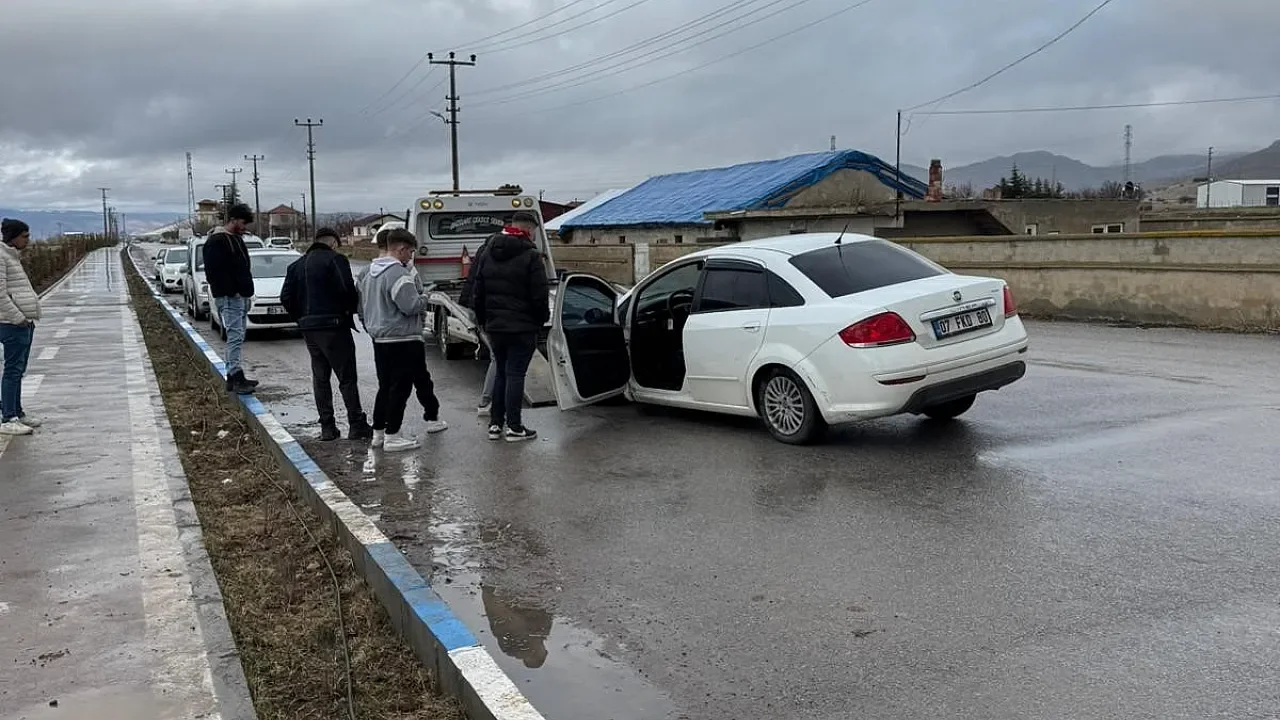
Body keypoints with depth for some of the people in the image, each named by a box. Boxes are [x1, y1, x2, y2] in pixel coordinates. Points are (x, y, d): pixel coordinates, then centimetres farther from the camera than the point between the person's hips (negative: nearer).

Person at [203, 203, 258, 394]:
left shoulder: (237, 239, 19)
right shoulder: (216, 242, -11)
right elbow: (214, 272, -18)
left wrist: (246, 292, 17)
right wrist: (232, 291, -20)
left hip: (241, 296, 10)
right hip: (229, 298, -10)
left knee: (236, 337, 11)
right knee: (235, 336, -12)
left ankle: (234, 377, 16)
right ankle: (235, 377, -13)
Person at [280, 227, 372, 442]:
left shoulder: (297, 265, 13)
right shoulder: (335, 259, -8)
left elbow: (286, 297, 9)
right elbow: (348, 290, -19)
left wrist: (302, 319, 15)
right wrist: (352, 309, -1)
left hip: (308, 328, 7)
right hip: (333, 326, -6)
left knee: (320, 378, 12)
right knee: (347, 378, -2)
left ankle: (327, 427, 12)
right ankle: (357, 425, -1)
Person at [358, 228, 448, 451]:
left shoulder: (369, 273, 12)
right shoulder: (398, 273, -19)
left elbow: (362, 307, 20)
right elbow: (411, 305, -24)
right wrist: (424, 300, -4)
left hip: (379, 339, 9)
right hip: (404, 340, -9)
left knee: (385, 386, 14)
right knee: (401, 387, -3)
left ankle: (378, 432, 16)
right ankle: (391, 436, -1)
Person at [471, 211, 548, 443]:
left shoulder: (488, 255, 11)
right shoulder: (530, 256, -11)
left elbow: (477, 293, 14)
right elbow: (539, 296, -13)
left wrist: (483, 320, 21)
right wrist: (542, 319, 3)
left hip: (494, 326, 6)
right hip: (522, 327, -6)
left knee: (501, 372, 16)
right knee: (515, 374, -2)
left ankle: (495, 424, 18)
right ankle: (514, 427, 1)